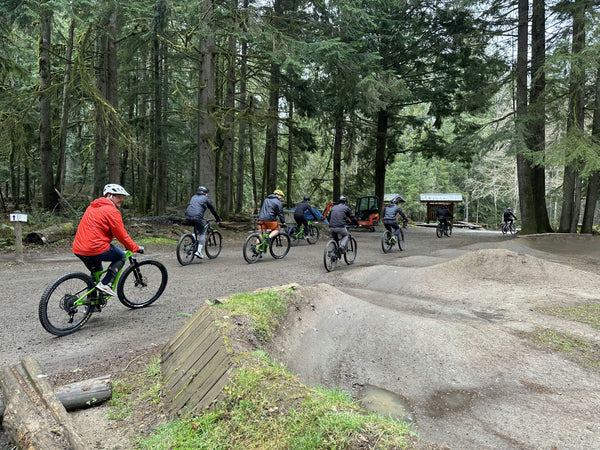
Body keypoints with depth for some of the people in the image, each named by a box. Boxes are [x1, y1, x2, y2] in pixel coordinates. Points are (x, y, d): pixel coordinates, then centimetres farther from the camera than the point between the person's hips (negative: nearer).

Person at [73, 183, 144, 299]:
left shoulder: (93, 206, 20)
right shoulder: (112, 211, -10)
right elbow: (121, 235, -10)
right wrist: (136, 248, 2)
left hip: (78, 249, 9)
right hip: (96, 248, -9)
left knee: (96, 271, 29)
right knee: (121, 257, 13)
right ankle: (104, 284, 0)